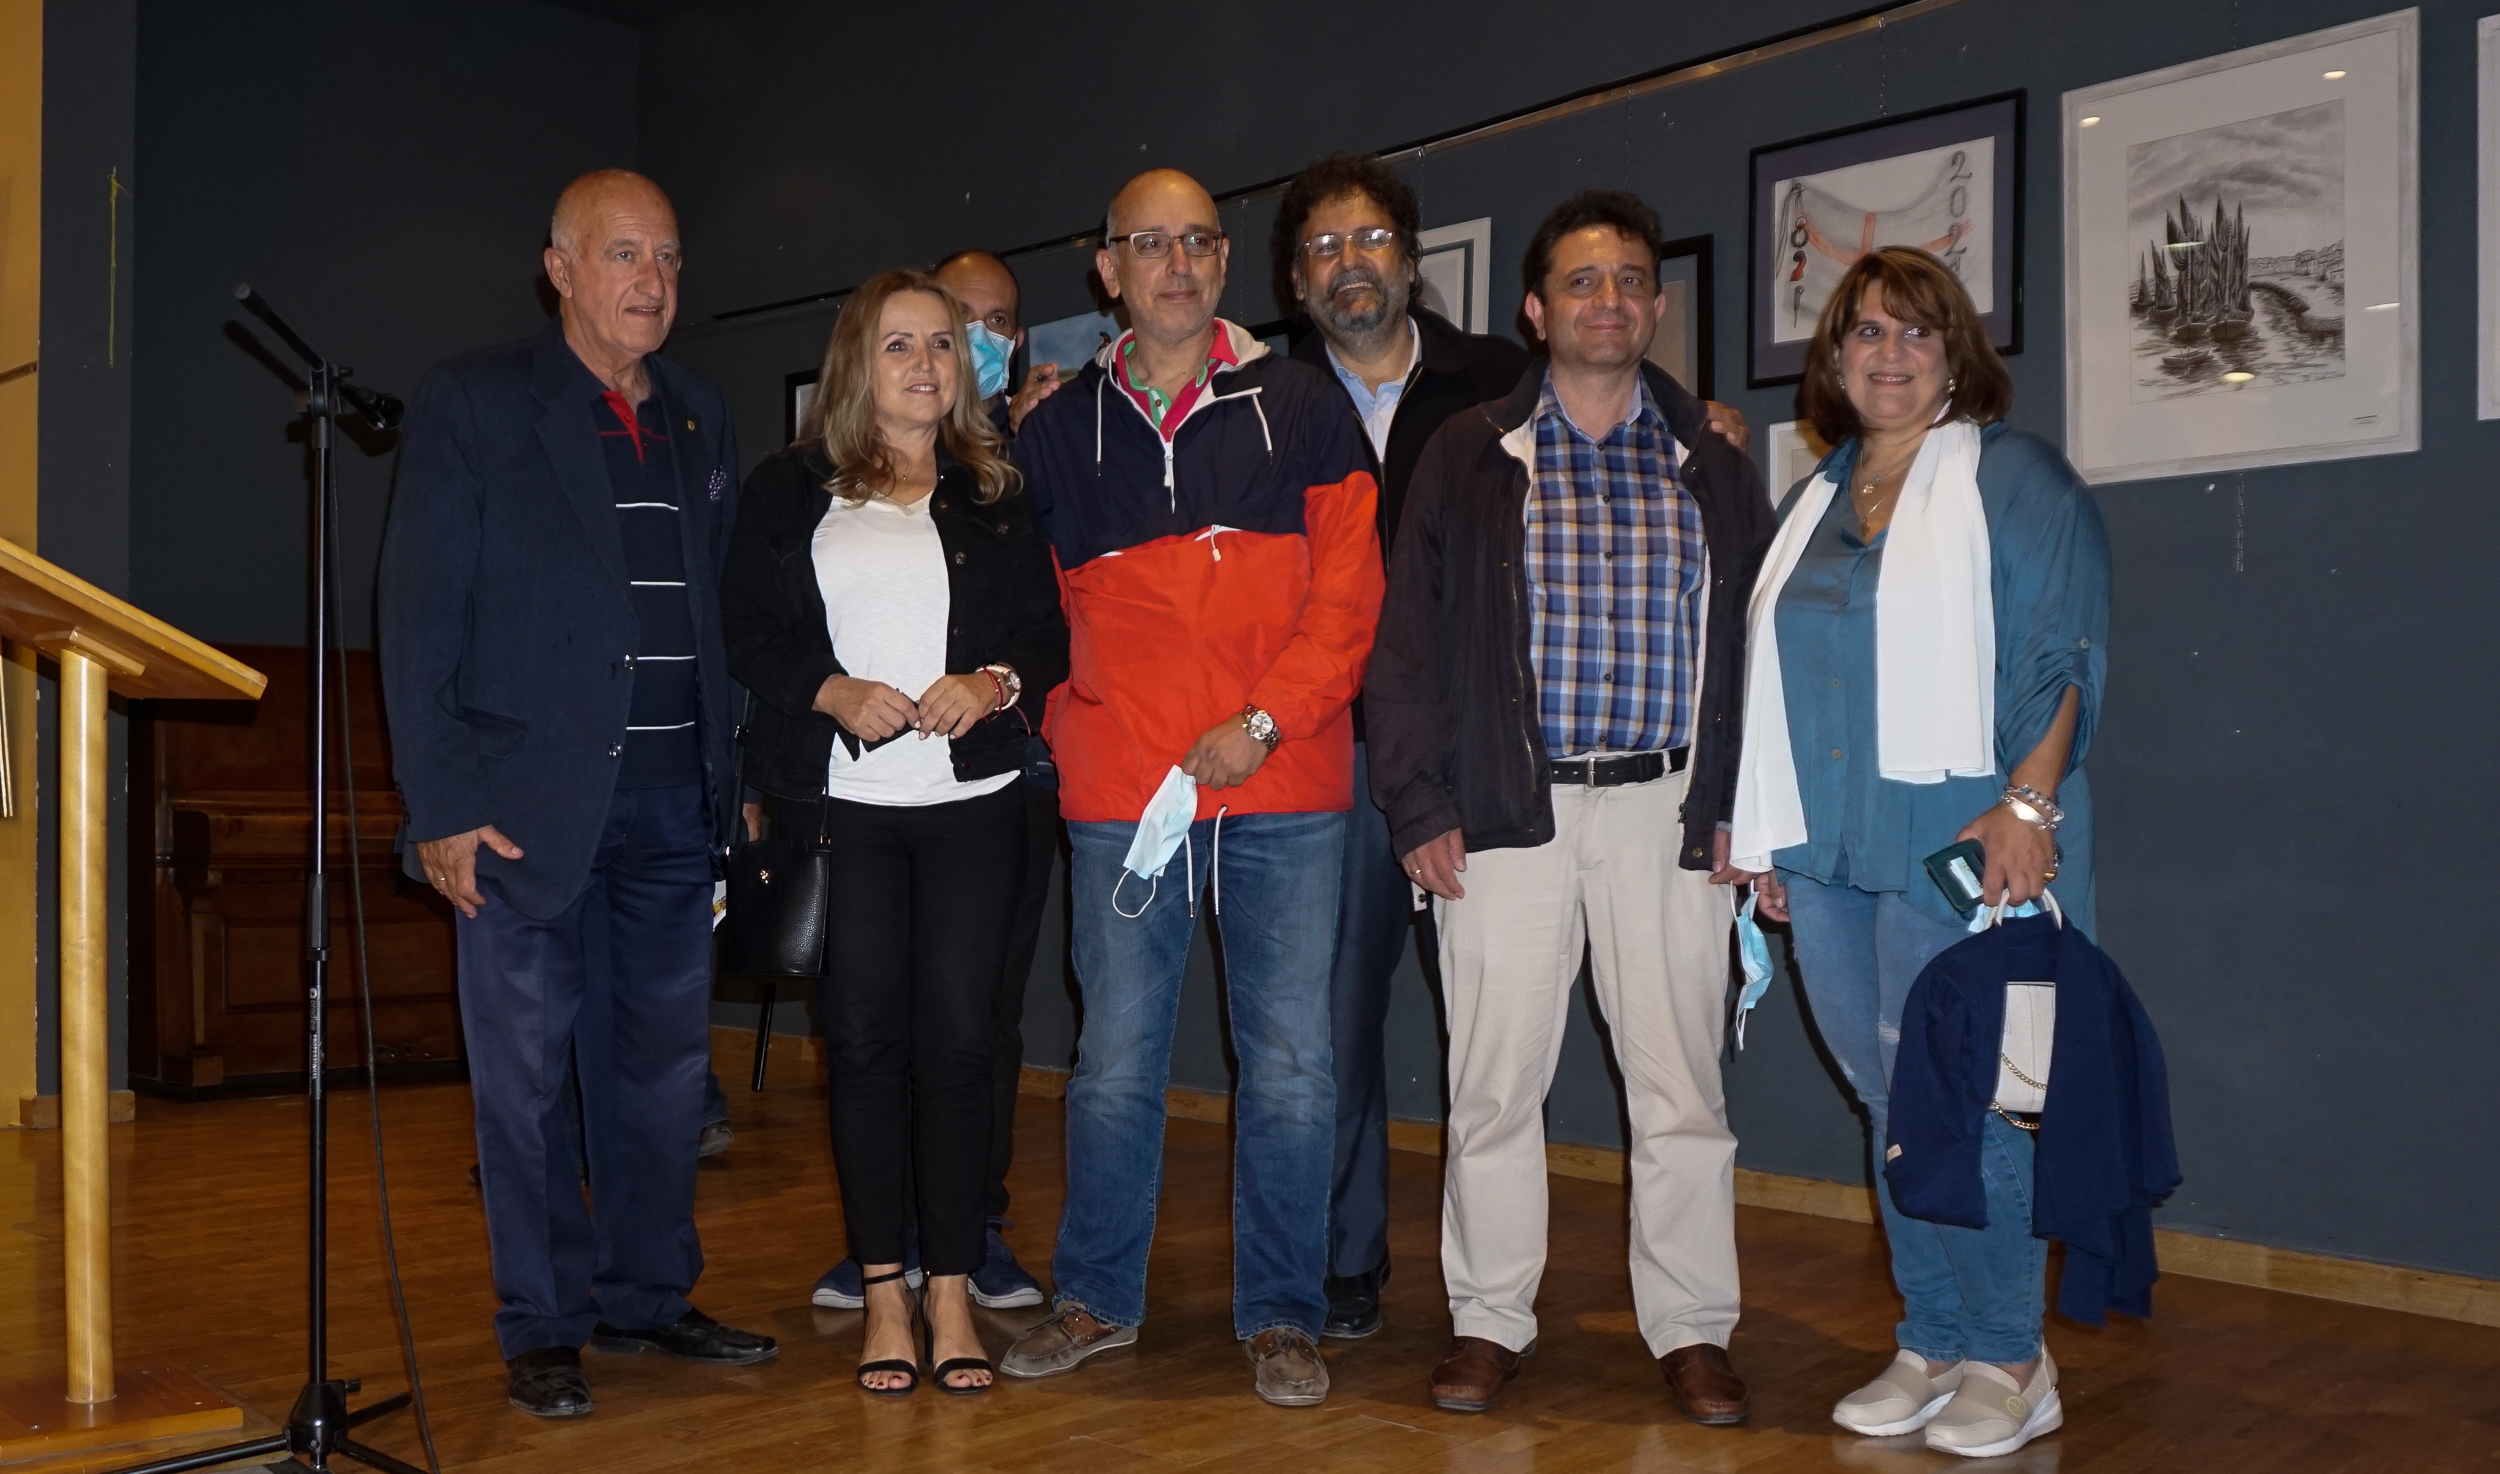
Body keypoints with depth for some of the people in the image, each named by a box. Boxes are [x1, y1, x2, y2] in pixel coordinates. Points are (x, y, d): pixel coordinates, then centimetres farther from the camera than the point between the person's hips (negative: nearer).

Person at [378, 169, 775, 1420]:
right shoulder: (473, 403, -2)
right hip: (529, 805, -4)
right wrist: (443, 805, -11)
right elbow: (420, 614, -5)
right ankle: (543, 1326, 19)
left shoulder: (701, 422, 13)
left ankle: (648, 1296, 26)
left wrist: (737, 779, 8)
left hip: (674, 806, 5)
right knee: (526, 1072, 5)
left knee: (663, 1063, 12)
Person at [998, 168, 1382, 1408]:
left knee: (1289, 1061, 3)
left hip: (1285, 793, -1)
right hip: (1119, 796, 1)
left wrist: (1264, 722, -10)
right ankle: (1096, 1297, 25)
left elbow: (1347, 593, 0)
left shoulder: (1301, 408, 5)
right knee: (1116, 1060, 8)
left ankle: (1281, 1315, 18)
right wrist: (1081, 732, 3)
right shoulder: (1058, 432, 10)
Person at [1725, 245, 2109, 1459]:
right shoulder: (1814, 504, 19)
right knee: (1893, 1107, 10)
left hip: (1957, 843, -6)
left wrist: (2026, 803, -19)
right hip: (1829, 854, 6)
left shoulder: (2012, 476, 1)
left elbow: (2063, 649, -8)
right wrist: (1770, 836, 16)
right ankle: (1931, 1347, 21)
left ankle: (2008, 1361, 12)